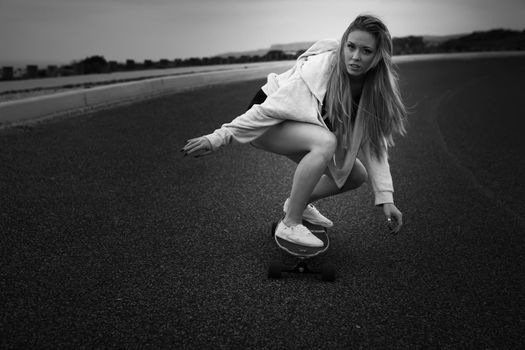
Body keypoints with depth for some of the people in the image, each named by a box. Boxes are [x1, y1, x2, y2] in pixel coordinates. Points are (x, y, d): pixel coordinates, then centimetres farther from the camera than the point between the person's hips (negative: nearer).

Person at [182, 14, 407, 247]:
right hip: (269, 124, -6)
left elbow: (375, 144, -10)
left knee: (356, 175, -3)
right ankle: (289, 224, -22)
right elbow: (270, 108, -29)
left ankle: (299, 202, 18)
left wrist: (385, 199, -18)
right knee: (326, 142, -34)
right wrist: (217, 138, -28)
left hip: (304, 133, 7)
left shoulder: (375, 88, -12)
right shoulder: (318, 69, -31)